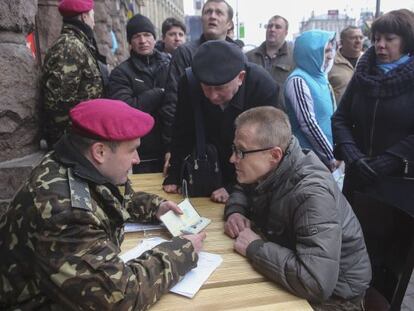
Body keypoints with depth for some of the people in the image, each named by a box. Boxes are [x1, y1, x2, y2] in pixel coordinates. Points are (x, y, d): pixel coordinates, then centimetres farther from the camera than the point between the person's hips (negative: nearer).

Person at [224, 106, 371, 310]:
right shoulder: (266, 170, -8)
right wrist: (235, 212, -8)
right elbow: (242, 190, 14)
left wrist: (254, 247, -29)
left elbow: (316, 282, -40)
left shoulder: (311, 193, -32)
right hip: (292, 276, 7)